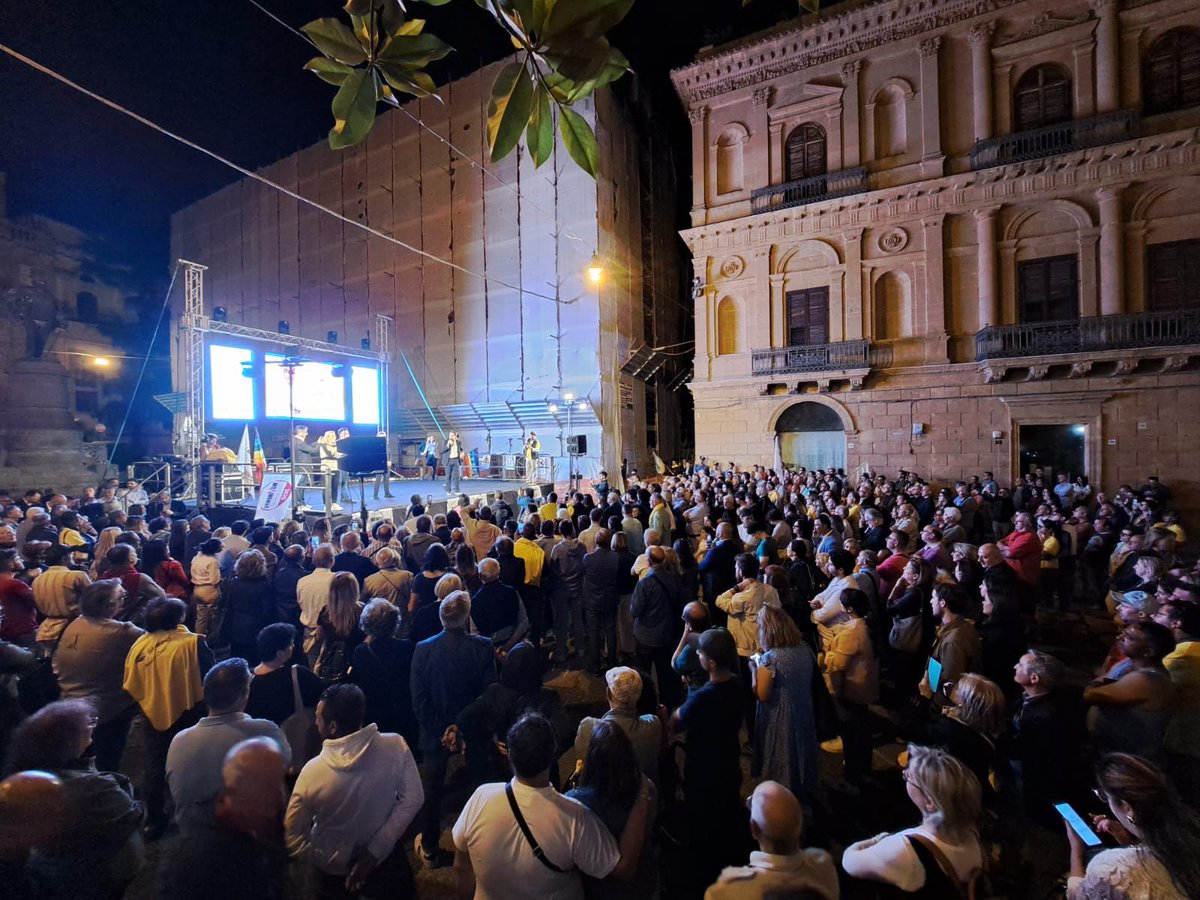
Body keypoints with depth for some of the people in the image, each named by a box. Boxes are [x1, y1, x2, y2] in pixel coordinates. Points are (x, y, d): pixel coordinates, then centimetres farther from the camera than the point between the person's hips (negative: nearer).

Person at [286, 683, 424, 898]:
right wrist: (374, 851, -14)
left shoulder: (312, 771, -29)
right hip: (385, 856, 0)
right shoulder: (396, 745, -27)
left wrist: (326, 864, -5)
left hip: (334, 868, 0)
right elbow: (412, 800, -21)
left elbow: (292, 836, -18)